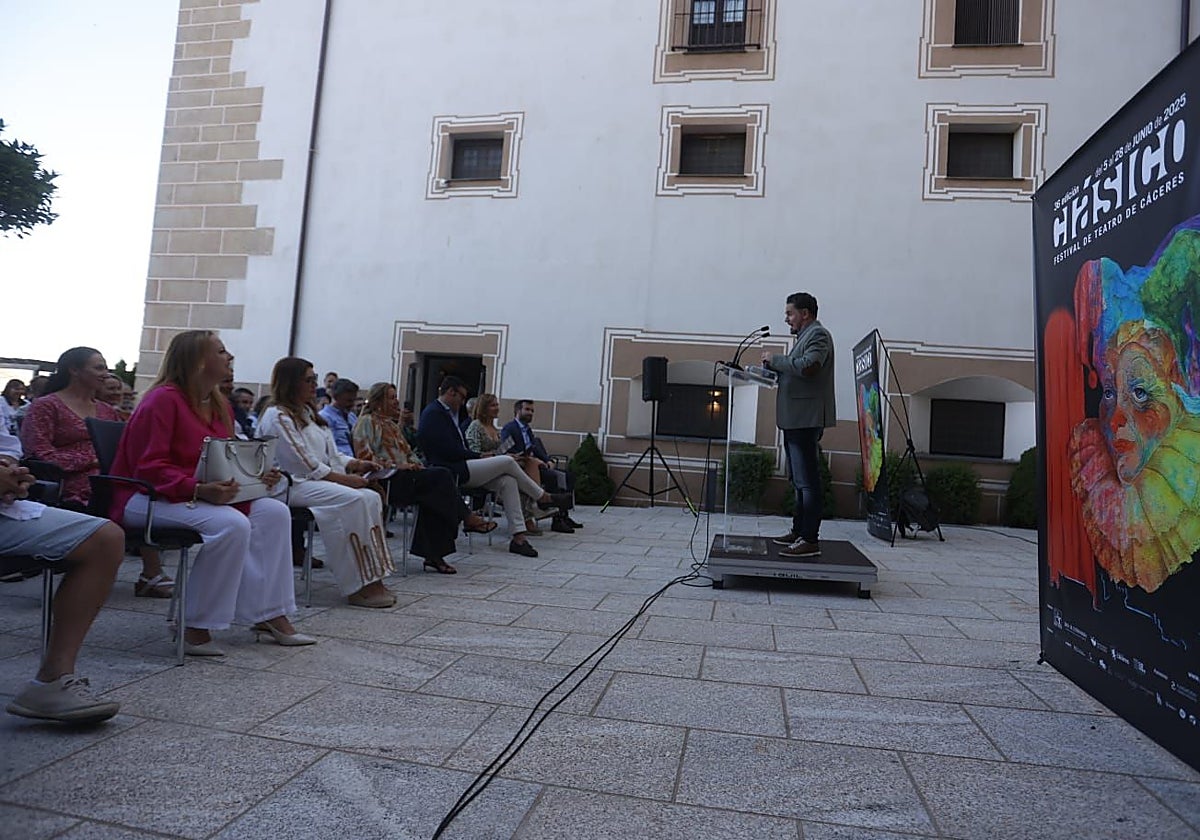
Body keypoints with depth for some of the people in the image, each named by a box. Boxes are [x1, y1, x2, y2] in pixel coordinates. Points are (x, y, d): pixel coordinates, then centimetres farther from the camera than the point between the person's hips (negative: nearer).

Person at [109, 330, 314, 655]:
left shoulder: (219, 405, 13)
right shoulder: (162, 400, -14)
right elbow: (149, 468, -21)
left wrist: (258, 477, -6)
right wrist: (198, 490, -34)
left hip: (202, 495, 9)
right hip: (146, 498, -9)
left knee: (273, 512, -10)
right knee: (231, 524, -32)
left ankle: (270, 615, -7)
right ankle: (197, 628, -20)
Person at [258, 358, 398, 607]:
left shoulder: (308, 414, 21)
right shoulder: (277, 416, -8)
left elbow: (330, 455, 20)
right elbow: (305, 464, -16)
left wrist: (356, 464, 2)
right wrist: (344, 479, -17)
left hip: (319, 481, 9)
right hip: (292, 486, -9)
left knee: (371, 497, -15)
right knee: (353, 500, -29)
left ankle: (373, 580, -20)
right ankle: (358, 587, -26)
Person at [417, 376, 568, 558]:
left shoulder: (446, 412, 21)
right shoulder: (433, 413, -11)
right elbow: (450, 451, -19)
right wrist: (480, 457, -9)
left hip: (460, 469, 10)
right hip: (451, 472, -10)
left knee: (507, 481, -8)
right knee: (507, 461, -13)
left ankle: (518, 537, -13)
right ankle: (542, 497, 6)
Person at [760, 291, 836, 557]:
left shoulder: (818, 334, -6)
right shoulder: (804, 336, 23)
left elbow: (807, 366, -23)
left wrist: (775, 359, -12)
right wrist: (773, 367, 8)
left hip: (806, 419, -11)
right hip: (796, 419, 11)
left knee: (807, 481, -10)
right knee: (800, 481, 15)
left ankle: (810, 540, -9)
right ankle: (798, 531, 23)